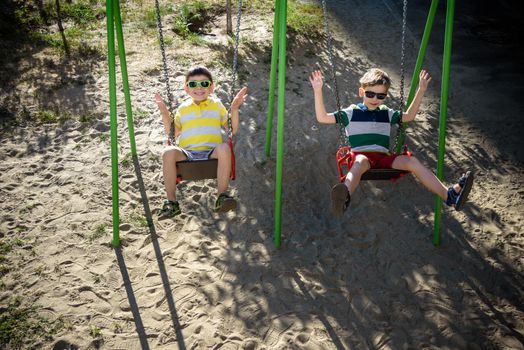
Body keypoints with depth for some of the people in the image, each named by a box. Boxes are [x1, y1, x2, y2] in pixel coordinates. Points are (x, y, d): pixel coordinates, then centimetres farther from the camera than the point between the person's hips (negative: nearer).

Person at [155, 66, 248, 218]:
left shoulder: (217, 105, 18)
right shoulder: (183, 108, 20)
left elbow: (232, 129, 14)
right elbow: (172, 133, 19)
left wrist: (234, 108, 2)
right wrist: (165, 114, 9)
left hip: (212, 153, -1)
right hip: (187, 154, 1)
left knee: (224, 148, -36)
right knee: (168, 152, -31)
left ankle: (222, 197, -30)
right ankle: (171, 202, -23)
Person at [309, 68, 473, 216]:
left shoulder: (386, 113, 23)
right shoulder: (351, 112, 10)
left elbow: (408, 116, 28)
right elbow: (322, 118, 2)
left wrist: (421, 91, 20)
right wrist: (318, 92, -9)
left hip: (383, 157, 4)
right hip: (361, 155, -4)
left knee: (412, 161, -22)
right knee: (360, 162, -42)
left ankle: (449, 195, -32)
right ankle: (344, 197, -75)